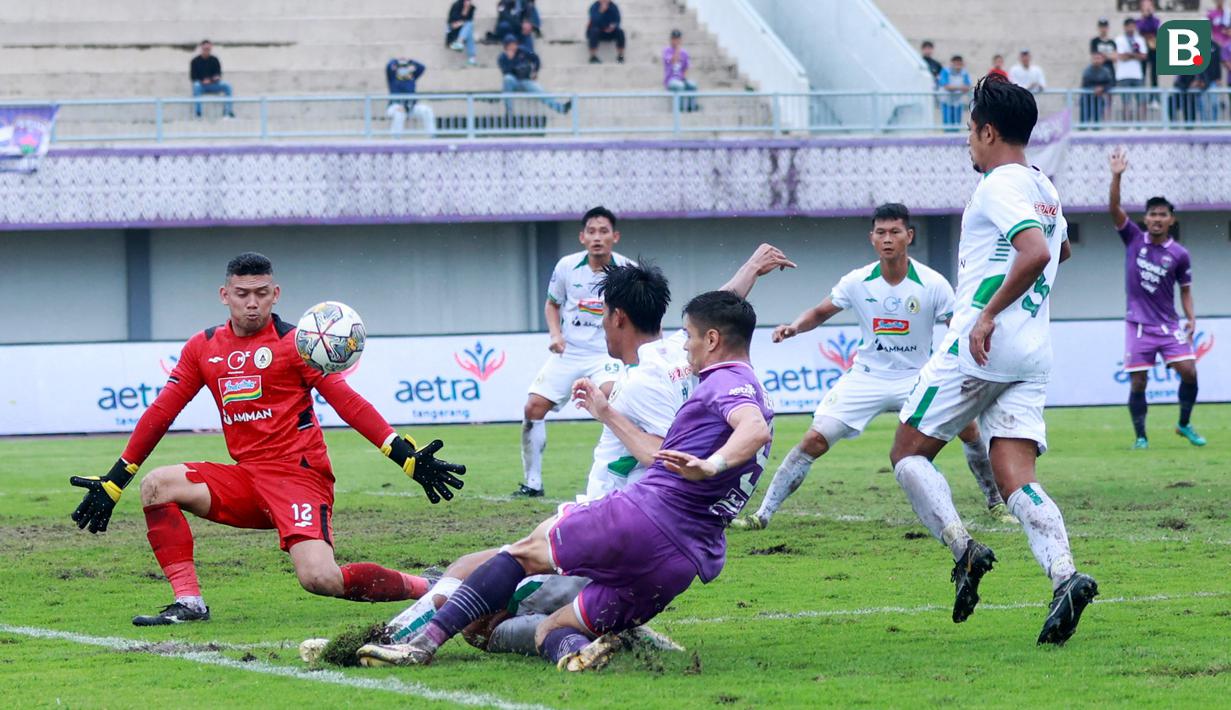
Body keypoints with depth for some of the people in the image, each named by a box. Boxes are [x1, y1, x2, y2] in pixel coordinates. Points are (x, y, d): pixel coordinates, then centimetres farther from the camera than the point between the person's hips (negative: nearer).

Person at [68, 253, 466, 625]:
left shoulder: (293, 342, -3)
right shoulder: (203, 348, 11)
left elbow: (347, 402, -7)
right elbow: (161, 412, 14)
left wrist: (407, 456, -17)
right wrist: (112, 483, 12)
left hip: (299, 473, -6)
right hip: (246, 479, 6)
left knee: (320, 579, -26)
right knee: (157, 485, -13)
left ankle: (424, 588, -5)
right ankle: (189, 602, -13)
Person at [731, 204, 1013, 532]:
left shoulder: (932, 284, -12)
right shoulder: (858, 282, -7)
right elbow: (820, 312, 5)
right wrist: (794, 327, -14)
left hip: (917, 376, -1)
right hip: (866, 378, 1)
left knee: (967, 427, -19)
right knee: (813, 441, -12)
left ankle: (995, 504, 3)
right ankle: (762, 514, -3)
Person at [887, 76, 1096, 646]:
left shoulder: (1000, 186, -9)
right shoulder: (1045, 190, 19)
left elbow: (1036, 254, -26)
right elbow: (1058, 249, 40)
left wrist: (989, 313, -21)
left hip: (980, 347, -8)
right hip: (1032, 356, 8)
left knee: (908, 454, 5)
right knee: (1016, 478, -1)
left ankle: (963, 550, -15)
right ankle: (1064, 575, -24)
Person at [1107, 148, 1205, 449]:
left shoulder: (1179, 254, 1)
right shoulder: (1134, 239, 1)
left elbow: (1185, 289, 10)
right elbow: (1114, 208, -9)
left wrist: (1191, 319, -4)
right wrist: (1117, 176, -22)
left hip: (1168, 325, 1)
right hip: (1138, 325, -1)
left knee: (1189, 371, -9)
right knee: (1138, 382, -4)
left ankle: (1185, 425, 12)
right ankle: (1140, 436, 7)